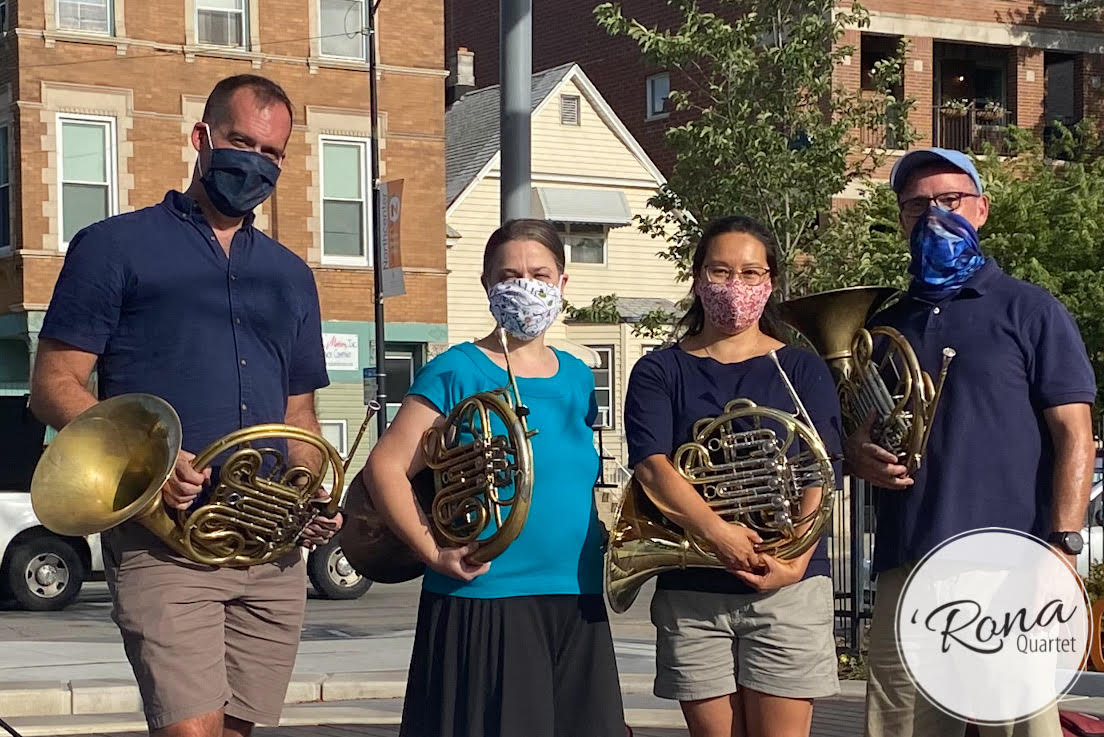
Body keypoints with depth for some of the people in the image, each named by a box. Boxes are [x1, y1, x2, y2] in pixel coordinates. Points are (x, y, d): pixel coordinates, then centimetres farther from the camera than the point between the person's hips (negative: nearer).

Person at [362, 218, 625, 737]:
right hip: (482, 602, -5)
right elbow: (385, 466, -9)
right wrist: (435, 553, -16)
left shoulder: (577, 378, 13)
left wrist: (607, 539, 9)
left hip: (575, 606, 6)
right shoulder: (457, 373, -5)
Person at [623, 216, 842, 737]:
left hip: (788, 585, 0)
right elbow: (651, 465, -7)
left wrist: (795, 564, -17)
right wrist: (718, 533, -23)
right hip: (691, 592, 1)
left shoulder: (802, 371, 9)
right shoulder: (660, 373, 8)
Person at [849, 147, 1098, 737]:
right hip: (904, 571, 5)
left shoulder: (1029, 310, 5)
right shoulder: (885, 325, 19)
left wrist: (1061, 546, -12)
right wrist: (859, 455, 1)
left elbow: (1074, 436, -1)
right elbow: (860, 433, 26)